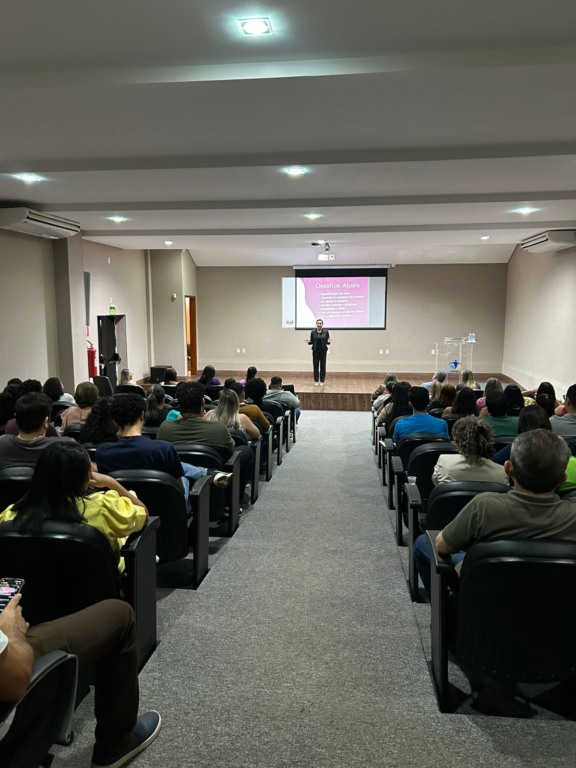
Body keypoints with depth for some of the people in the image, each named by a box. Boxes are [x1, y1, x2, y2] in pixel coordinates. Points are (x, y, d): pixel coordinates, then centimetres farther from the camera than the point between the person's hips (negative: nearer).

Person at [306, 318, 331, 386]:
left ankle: (322, 381, 10)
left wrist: (329, 342, -21)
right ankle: (316, 381, 12)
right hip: (315, 350, 1)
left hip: (323, 350, -1)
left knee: (323, 366, 2)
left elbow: (327, 342, 1)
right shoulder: (313, 332, 0)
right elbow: (311, 342, 5)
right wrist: (309, 342, -16)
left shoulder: (326, 332, -3)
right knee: (315, 366, 3)